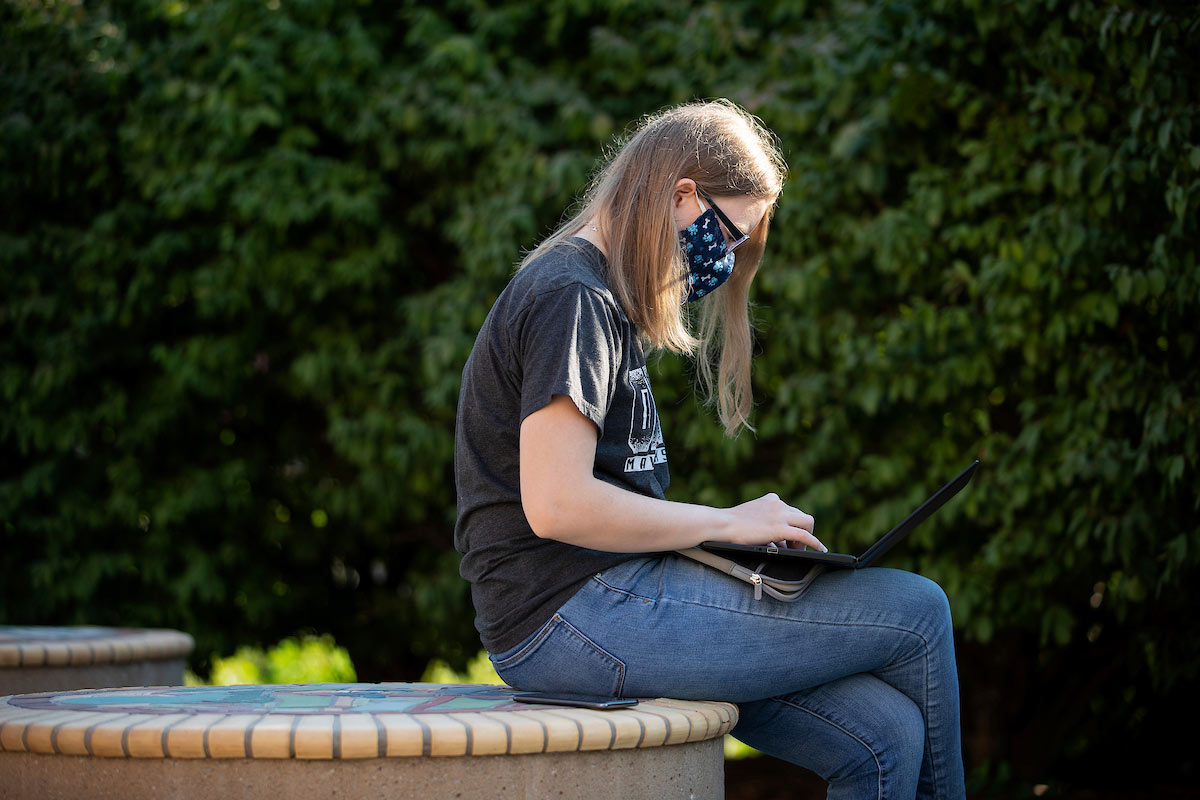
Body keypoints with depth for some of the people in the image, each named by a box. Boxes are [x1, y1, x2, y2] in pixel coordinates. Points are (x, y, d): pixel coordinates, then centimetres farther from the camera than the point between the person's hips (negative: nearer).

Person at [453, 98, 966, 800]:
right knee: (918, 611, -8)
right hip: (572, 616, -10)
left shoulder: (603, 299, 21)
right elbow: (555, 505, -21)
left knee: (883, 736, -4)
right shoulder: (569, 297, -11)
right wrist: (725, 523, -12)